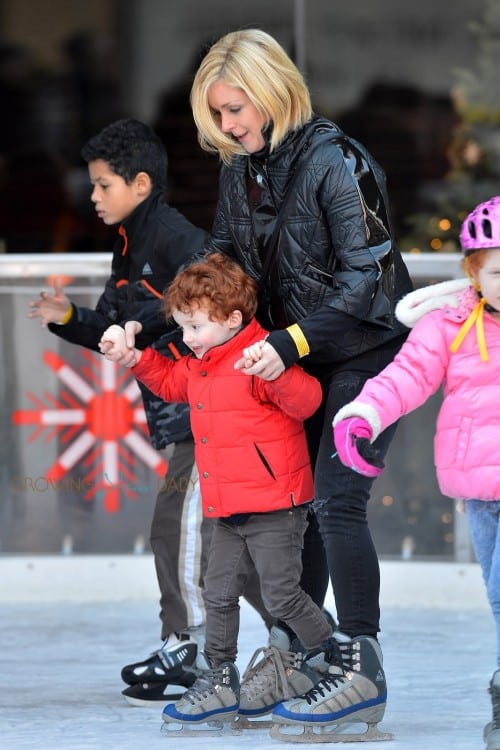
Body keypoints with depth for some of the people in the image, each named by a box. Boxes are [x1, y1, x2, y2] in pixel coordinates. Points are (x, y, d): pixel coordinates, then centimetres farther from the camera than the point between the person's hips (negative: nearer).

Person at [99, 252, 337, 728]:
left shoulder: (259, 359, -18)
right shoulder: (201, 365, 11)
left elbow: (306, 399, -29)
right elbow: (171, 381, 30)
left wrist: (276, 371, -47)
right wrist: (134, 359, 17)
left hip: (274, 508, -9)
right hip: (229, 510, 9)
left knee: (281, 595, -3)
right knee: (218, 593, 12)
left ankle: (331, 657, 19)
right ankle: (219, 681, 19)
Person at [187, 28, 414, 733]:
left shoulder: (337, 162, -21)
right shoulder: (239, 170, 3)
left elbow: (369, 276, -23)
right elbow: (221, 258, 14)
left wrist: (292, 343, -28)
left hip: (366, 352, -8)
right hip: (298, 358, 8)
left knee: (336, 501, -15)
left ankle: (363, 666, -9)